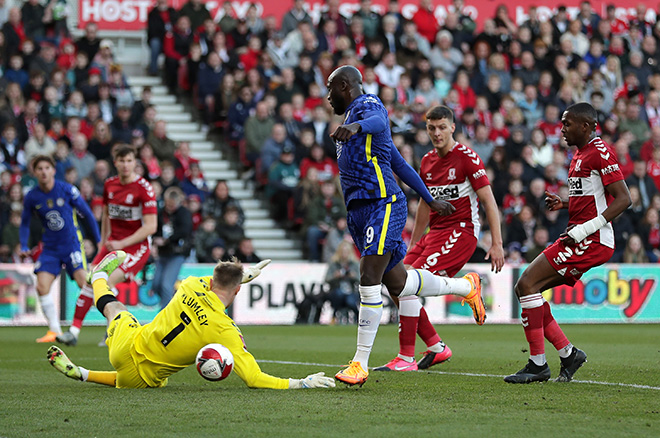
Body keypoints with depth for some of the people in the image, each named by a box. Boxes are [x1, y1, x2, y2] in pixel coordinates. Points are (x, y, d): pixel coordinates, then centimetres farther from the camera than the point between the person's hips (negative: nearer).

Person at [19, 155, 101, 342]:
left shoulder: (67, 190, -10)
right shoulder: (31, 197, -1)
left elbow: (87, 214, 0)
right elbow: (24, 223, 14)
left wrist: (99, 241, 1)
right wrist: (24, 246, 0)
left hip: (72, 243, -3)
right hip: (50, 248, 4)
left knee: (86, 284, -17)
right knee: (42, 287, -11)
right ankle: (54, 330, 2)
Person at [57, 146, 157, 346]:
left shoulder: (144, 188, -15)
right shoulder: (110, 184, 4)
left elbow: (151, 226, -18)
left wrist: (122, 243, -20)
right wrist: (103, 241, 18)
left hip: (136, 245, -6)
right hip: (113, 243, 6)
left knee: (107, 282, -22)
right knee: (91, 281, -4)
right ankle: (74, 331, 1)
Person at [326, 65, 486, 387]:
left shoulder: (368, 105, -2)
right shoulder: (352, 114, 28)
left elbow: (378, 122, -30)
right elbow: (399, 163, 33)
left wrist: (355, 126, -52)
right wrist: (430, 200, 36)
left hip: (382, 203, -10)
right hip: (358, 211, 10)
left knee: (369, 282, -16)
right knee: (398, 283, 10)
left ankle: (360, 363, -18)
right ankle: (465, 287, 31)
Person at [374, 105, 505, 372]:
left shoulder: (466, 157, -10)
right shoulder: (428, 162, 12)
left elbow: (489, 201, -11)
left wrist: (497, 243, -16)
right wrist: (413, 244, 25)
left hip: (460, 232, -8)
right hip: (434, 233, 8)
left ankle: (406, 359, -16)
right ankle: (436, 347, 11)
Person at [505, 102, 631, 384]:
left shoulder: (600, 152, -12)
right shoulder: (579, 155, 19)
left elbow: (623, 199, -18)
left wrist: (586, 228, -23)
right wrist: (564, 204, 12)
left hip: (592, 242, -10)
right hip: (577, 239, 10)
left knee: (528, 284, -15)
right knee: (524, 288, 7)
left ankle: (538, 365, -11)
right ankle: (568, 354, 9)